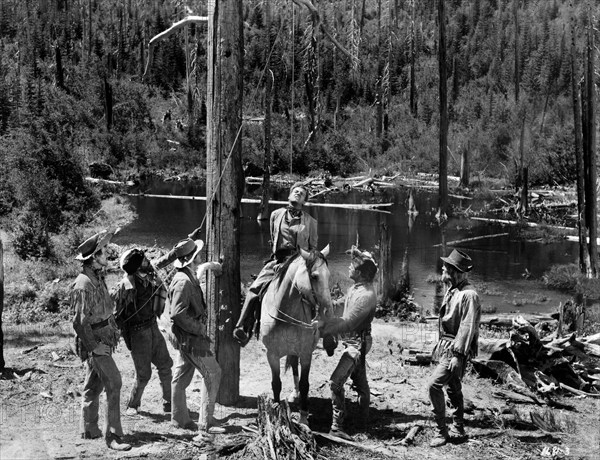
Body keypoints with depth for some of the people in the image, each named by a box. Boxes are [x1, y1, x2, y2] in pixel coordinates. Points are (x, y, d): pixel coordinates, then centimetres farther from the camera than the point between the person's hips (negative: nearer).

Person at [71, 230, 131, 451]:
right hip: (94, 341, -10)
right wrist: (94, 346, -20)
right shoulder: (83, 285, -22)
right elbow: (80, 322, -23)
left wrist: (114, 329, 14)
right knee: (113, 383, -13)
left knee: (94, 385, 16)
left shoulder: (98, 277, 8)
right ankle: (113, 436, -11)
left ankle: (89, 430, 27)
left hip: (104, 339, 10)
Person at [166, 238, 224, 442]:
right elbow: (178, 313, -28)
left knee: (182, 375, 15)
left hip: (187, 337, 10)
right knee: (212, 373, -6)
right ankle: (205, 423, -4)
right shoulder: (183, 281, -23)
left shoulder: (188, 277, 9)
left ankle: (180, 419, 26)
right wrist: (199, 329, -21)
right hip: (190, 337, -10)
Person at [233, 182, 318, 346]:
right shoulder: (276, 215, 16)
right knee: (254, 289, -18)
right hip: (278, 261, 1)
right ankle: (242, 329, -19)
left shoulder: (310, 221, 11)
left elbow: (313, 248, 15)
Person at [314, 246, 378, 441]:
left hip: (357, 343, -10)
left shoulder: (366, 295, -27)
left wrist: (323, 325, -32)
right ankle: (364, 418, 39)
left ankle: (337, 426, -14)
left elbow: (347, 323, -31)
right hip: (352, 341, 10)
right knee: (359, 380, 23)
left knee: (336, 381, -18)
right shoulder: (356, 286, 1)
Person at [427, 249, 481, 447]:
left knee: (434, 384, -16)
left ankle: (441, 431, -7)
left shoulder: (468, 295, -18)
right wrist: (440, 344, 16)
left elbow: (467, 327, -21)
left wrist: (457, 355, -24)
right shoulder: (451, 291, 11)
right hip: (446, 346, 10)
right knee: (453, 388, 17)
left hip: (456, 349, -10)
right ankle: (458, 429, 28)